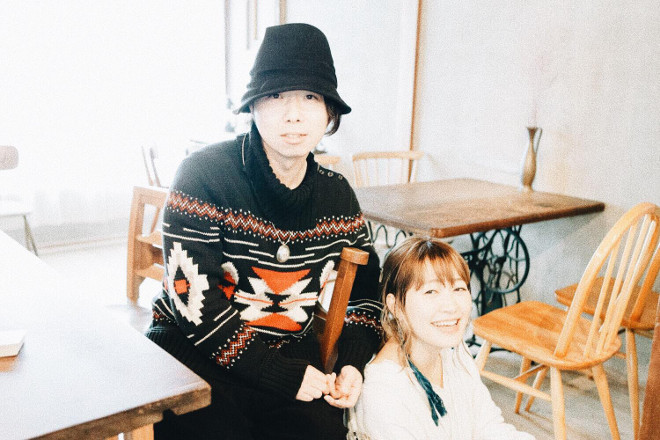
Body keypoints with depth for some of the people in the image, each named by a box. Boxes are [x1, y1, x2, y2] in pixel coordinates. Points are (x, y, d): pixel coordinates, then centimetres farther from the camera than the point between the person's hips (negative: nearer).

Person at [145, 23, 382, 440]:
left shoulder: (336, 194, 1)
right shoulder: (204, 174, -14)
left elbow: (366, 287, 13)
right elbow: (194, 303, -18)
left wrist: (353, 364, -3)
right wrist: (280, 375, -17)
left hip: (290, 350, 4)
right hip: (196, 349, -3)